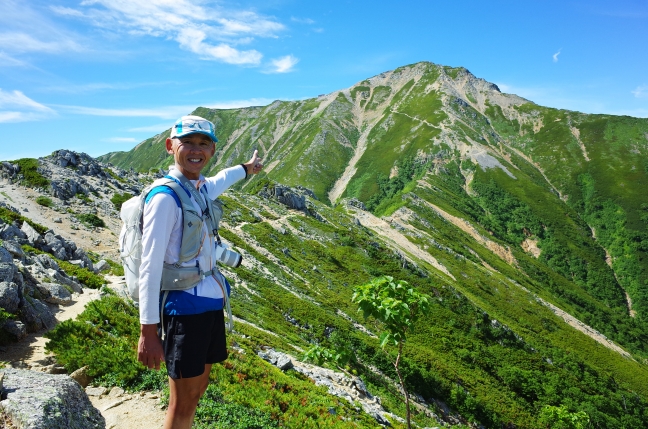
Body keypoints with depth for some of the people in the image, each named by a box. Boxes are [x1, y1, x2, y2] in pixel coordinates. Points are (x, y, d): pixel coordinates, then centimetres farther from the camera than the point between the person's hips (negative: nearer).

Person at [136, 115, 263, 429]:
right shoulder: (165, 197, -17)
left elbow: (220, 180, 32)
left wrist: (247, 168, 51)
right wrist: (148, 331, -20)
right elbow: (150, 266, -19)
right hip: (184, 306, -8)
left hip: (212, 301, 8)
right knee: (183, 402, 3)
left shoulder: (200, 188, 7)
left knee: (198, 389, 18)